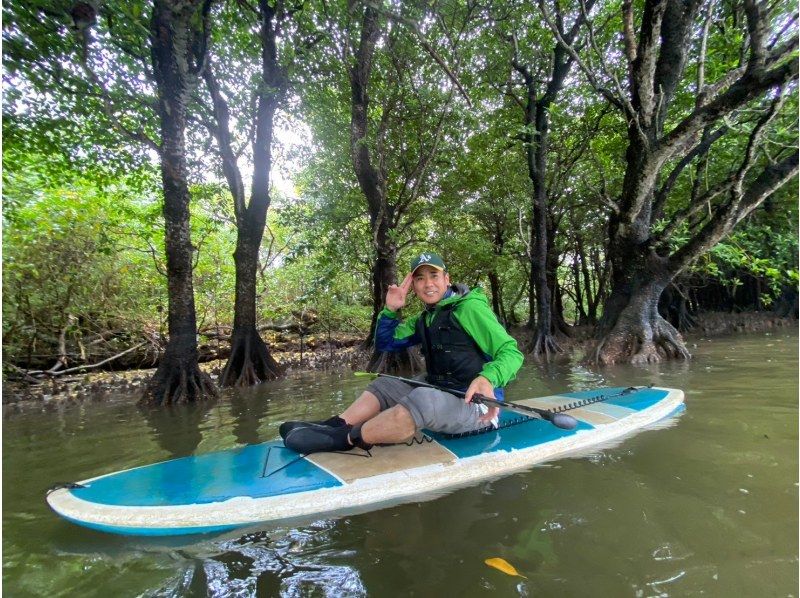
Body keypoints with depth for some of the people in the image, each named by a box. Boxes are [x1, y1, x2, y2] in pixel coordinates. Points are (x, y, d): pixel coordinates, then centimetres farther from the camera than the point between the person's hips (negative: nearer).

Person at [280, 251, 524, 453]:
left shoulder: (470, 307, -12)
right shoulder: (424, 319, 13)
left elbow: (512, 352, -18)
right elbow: (384, 343, 18)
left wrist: (487, 378, -38)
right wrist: (390, 310, 2)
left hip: (475, 402, -9)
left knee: (423, 399, -36)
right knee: (383, 385, 10)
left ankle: (344, 440, -27)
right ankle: (335, 426, -7)